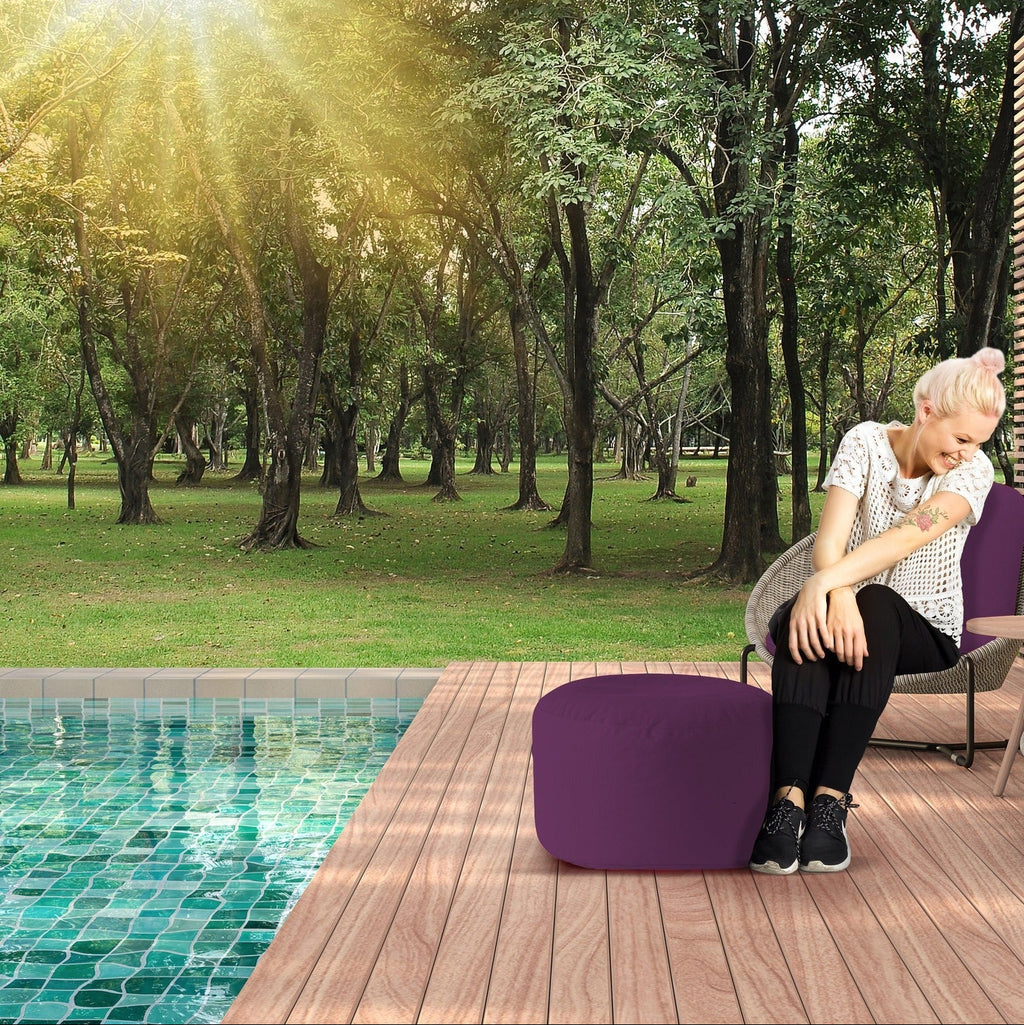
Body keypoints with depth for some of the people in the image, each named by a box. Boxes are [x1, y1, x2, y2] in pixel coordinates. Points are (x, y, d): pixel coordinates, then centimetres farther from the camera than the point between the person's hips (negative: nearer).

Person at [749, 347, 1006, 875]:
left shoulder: (974, 470, -8)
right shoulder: (866, 442, -6)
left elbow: (907, 538, -26)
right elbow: (830, 539, -19)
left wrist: (825, 580, -40)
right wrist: (838, 595, -41)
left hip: (925, 630, -1)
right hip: (853, 606, 1)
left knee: (875, 605, -37)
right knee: (808, 623, -35)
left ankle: (831, 800, -41)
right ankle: (789, 800, -44)